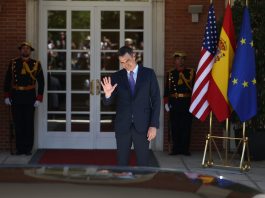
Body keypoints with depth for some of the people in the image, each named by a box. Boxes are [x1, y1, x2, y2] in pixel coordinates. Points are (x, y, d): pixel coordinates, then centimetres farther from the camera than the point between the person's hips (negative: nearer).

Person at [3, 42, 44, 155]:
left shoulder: (36, 64, 2)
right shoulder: (13, 63, 4)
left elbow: (41, 82, 2)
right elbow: (7, 80, 6)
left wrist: (39, 99, -4)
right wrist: (6, 96, 0)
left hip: (30, 98, -1)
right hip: (15, 97, 1)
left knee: (29, 123, 4)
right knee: (18, 124, 4)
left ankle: (28, 149, 11)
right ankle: (20, 148, 12)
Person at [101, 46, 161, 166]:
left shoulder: (149, 74, 1)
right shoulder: (116, 77, 4)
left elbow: (156, 100, 0)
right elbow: (108, 103, 3)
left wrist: (154, 125, -7)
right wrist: (108, 94, -21)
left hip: (142, 126, -1)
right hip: (122, 126, 1)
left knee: (143, 163, 2)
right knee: (122, 163, 4)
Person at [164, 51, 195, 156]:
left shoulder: (190, 72, 7)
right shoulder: (170, 74, 11)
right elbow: (167, 89, 9)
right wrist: (166, 103, 1)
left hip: (187, 103, -1)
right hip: (174, 103, 1)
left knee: (186, 126, 0)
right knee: (174, 127, 1)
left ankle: (185, 149, 7)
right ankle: (176, 148, 9)